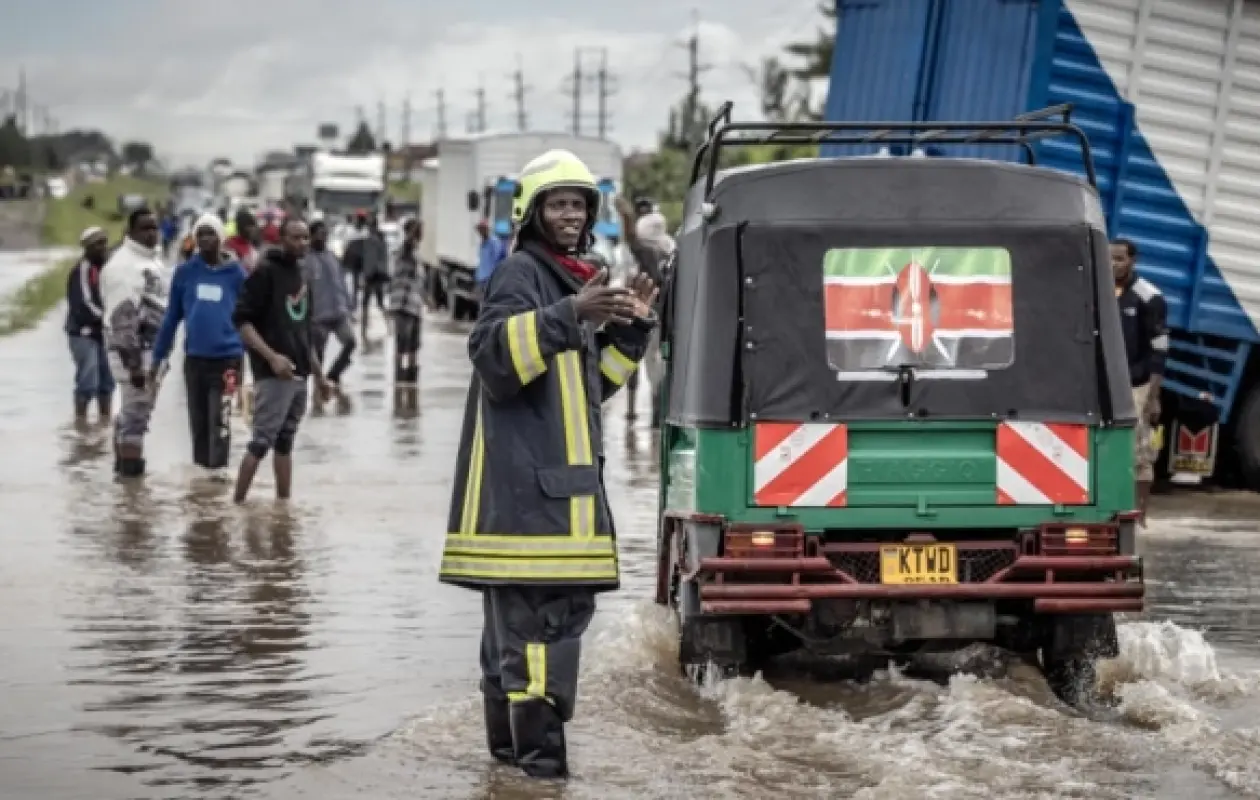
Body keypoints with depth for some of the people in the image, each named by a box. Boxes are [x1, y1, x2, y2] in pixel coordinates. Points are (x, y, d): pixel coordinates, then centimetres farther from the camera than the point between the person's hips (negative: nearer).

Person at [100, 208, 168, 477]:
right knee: (137, 411, -10)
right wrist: (133, 362, -26)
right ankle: (131, 470, -10)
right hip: (134, 350, -10)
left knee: (132, 410, 18)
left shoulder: (152, 259, 14)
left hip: (150, 346, 10)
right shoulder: (124, 265, -18)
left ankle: (122, 464, 28)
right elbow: (123, 317, -23)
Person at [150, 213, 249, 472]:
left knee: (219, 419, -10)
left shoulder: (236, 273, -2)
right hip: (194, 358, 3)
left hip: (226, 357, -3)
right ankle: (200, 468, 23)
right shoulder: (185, 272, 2)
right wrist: (158, 357, 5)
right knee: (198, 420, 11)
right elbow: (172, 316, 7)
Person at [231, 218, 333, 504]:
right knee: (261, 442, -10)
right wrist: (271, 356, -24)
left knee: (285, 443, 11)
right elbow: (241, 321, -15)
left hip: (299, 375, 8)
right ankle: (237, 503, -6)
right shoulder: (265, 272, -9)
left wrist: (318, 374, 22)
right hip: (273, 374, -8)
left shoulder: (302, 277, 16)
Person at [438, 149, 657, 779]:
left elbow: (592, 382, 26)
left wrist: (630, 329, 14)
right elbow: (492, 353, -23)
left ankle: (509, 738, 20)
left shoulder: (572, 280, 22)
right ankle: (537, 747, -15)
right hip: (523, 474, -10)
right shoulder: (519, 273, -7)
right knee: (540, 608, -14)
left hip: (561, 475, 10)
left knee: (520, 610, 14)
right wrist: (568, 316, -32)